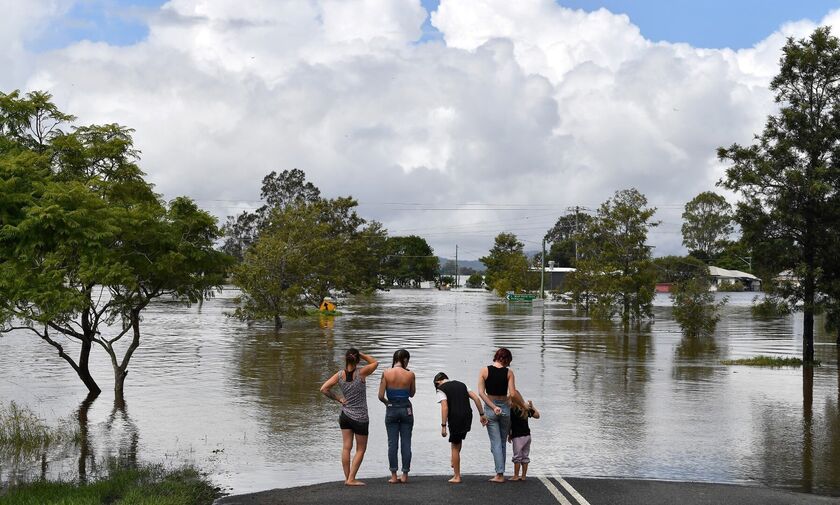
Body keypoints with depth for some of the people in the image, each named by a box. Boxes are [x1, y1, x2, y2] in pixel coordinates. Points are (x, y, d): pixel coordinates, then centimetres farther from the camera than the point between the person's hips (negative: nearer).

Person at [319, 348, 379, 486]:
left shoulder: (340, 375, -6)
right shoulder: (361, 373, -15)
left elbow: (324, 389, -9)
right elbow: (375, 362, 2)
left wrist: (338, 399, -1)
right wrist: (361, 354, -3)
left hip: (345, 415, 4)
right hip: (360, 418, -4)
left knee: (346, 447, 11)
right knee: (361, 450, 7)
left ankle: (347, 477, 14)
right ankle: (351, 479, 1)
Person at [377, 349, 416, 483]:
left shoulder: (386, 373, -7)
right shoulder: (410, 374, -6)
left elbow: (381, 396, -6)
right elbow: (412, 394, 9)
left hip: (391, 410, 0)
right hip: (406, 409, 0)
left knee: (392, 443, 5)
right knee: (406, 443, 7)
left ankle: (394, 476, 6)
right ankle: (405, 475, 9)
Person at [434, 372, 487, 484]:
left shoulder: (441, 389, 1)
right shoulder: (461, 385, 19)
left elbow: (445, 407, -12)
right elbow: (476, 398, 11)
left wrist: (443, 426, -13)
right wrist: (482, 414, 12)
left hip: (455, 418, -5)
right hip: (467, 417, 5)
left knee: (455, 447, 7)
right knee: (459, 439, 33)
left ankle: (457, 477, 12)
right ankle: (455, 462, 37)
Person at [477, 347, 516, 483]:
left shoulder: (484, 371, -3)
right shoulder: (509, 372, -6)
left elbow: (481, 392, -9)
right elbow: (513, 394, -10)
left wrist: (493, 407, -9)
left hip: (490, 409, 0)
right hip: (505, 407, 0)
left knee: (496, 443, 1)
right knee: (503, 442, 14)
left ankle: (500, 474, -7)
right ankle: (500, 472, 16)